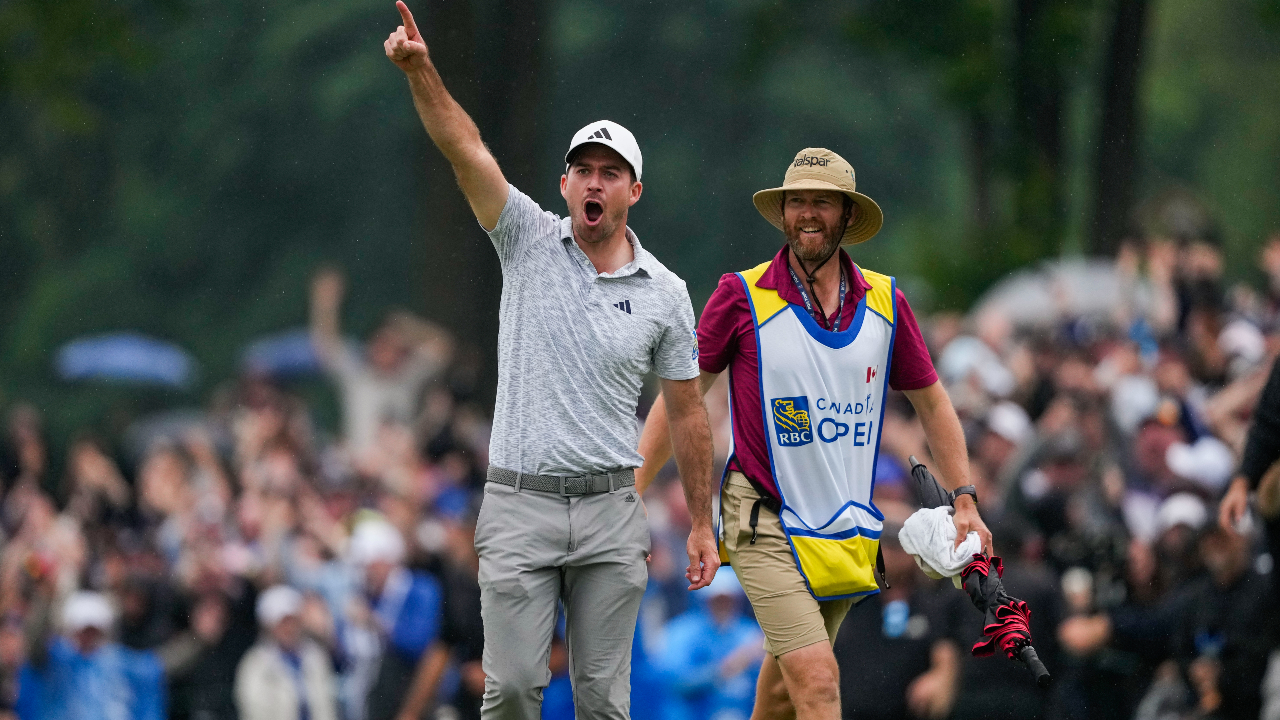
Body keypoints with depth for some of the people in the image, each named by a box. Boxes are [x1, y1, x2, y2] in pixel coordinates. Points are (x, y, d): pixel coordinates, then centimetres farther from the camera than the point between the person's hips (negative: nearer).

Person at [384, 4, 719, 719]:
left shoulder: (666, 295, 5)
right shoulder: (530, 242, 3)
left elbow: (688, 413, 10)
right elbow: (467, 150, -10)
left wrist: (702, 525, 8)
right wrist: (420, 70, -26)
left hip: (610, 508, 1)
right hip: (520, 502, -1)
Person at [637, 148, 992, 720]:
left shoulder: (885, 302, 5)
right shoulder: (743, 297, -6)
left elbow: (931, 402, 16)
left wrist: (964, 501, 12)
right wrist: (631, 494, -2)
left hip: (847, 531, 4)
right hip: (764, 523, -4)